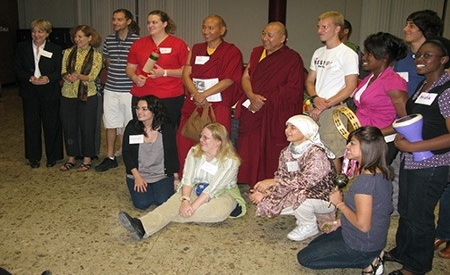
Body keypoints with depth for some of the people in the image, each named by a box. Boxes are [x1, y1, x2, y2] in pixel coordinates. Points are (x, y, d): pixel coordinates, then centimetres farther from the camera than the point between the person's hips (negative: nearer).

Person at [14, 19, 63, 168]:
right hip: (29, 92, 2)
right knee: (31, 124, 7)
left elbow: (59, 71, -2)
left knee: (51, 124, 4)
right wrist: (30, 78, -15)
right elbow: (17, 69, 3)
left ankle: (52, 156, 18)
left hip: (50, 92, -1)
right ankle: (34, 157, 19)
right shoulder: (22, 48, 6)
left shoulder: (55, 49, 1)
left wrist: (48, 78, -21)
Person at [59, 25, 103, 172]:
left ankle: (87, 159, 17)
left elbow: (92, 76, -10)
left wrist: (79, 76, -28)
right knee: (69, 126, 8)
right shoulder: (68, 52, 8)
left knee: (87, 127, 3)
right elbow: (63, 73, 2)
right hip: (68, 95, 3)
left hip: (87, 96, -3)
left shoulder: (96, 55, -1)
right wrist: (68, 78, -20)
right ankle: (71, 158, 22)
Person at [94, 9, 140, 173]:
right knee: (110, 124, 11)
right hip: (110, 89, 5)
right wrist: (107, 63, 5)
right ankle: (110, 157, 22)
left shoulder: (137, 41, -6)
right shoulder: (108, 40, 8)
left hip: (130, 90, -4)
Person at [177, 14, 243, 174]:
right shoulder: (196, 49, 17)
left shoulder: (232, 52, 2)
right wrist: (196, 95, -12)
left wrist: (204, 95, -15)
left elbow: (229, 80, -8)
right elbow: (186, 74, 7)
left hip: (218, 107, -4)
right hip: (193, 105, 5)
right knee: (184, 143, 1)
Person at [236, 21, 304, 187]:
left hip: (276, 116, -5)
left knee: (271, 157, -4)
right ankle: (252, 188, 13)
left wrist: (264, 101, -13)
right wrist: (252, 96, -11)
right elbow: (246, 77, 10)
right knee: (249, 153, 4)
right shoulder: (257, 52, 16)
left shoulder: (292, 59, -2)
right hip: (252, 113, 5)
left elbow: (293, 90, -9)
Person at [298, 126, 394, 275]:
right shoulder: (381, 172, 0)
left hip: (362, 245, -9)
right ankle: (371, 256, 11)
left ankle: (367, 261, -1)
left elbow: (363, 225, -29)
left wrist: (340, 203, -16)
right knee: (314, 245, 25)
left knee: (304, 257, 3)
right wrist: (338, 223, 9)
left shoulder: (365, 180, -30)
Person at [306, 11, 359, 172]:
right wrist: (315, 98, -5)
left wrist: (325, 105, -13)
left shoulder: (348, 54, -6)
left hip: (334, 111, -6)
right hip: (315, 110, 7)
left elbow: (350, 87, -11)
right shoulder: (318, 53, 16)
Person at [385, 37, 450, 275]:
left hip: (430, 166, -8)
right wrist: (401, 135, 2)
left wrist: (412, 146, -23)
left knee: (419, 216, 7)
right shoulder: (422, 86, 8)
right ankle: (401, 252, 40)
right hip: (410, 162, 8)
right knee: (405, 210, 20)